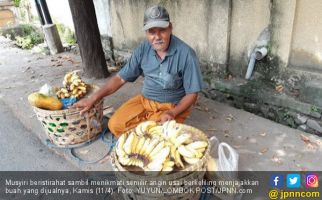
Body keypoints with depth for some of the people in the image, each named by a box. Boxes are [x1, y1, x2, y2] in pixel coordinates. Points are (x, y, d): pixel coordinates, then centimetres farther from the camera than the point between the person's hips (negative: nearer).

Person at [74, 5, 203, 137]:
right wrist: (93, 99, -9)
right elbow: (120, 78, -2)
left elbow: (192, 94, -13)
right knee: (115, 124, -9)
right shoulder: (143, 49, -7)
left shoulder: (185, 54, -20)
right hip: (145, 100, 4)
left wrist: (172, 113, -28)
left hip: (173, 106, -4)